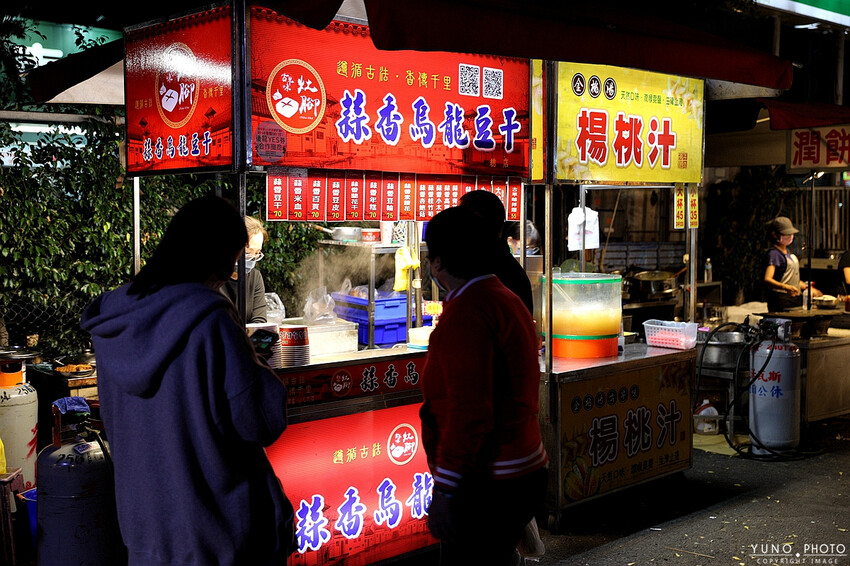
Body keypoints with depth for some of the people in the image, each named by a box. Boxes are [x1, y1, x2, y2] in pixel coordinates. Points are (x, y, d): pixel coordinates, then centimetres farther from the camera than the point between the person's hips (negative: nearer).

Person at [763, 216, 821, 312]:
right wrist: (786, 287, -39)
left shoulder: (787, 252, 20)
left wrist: (809, 289, 32)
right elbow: (767, 280, -25)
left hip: (795, 299, 9)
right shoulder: (773, 253, -11)